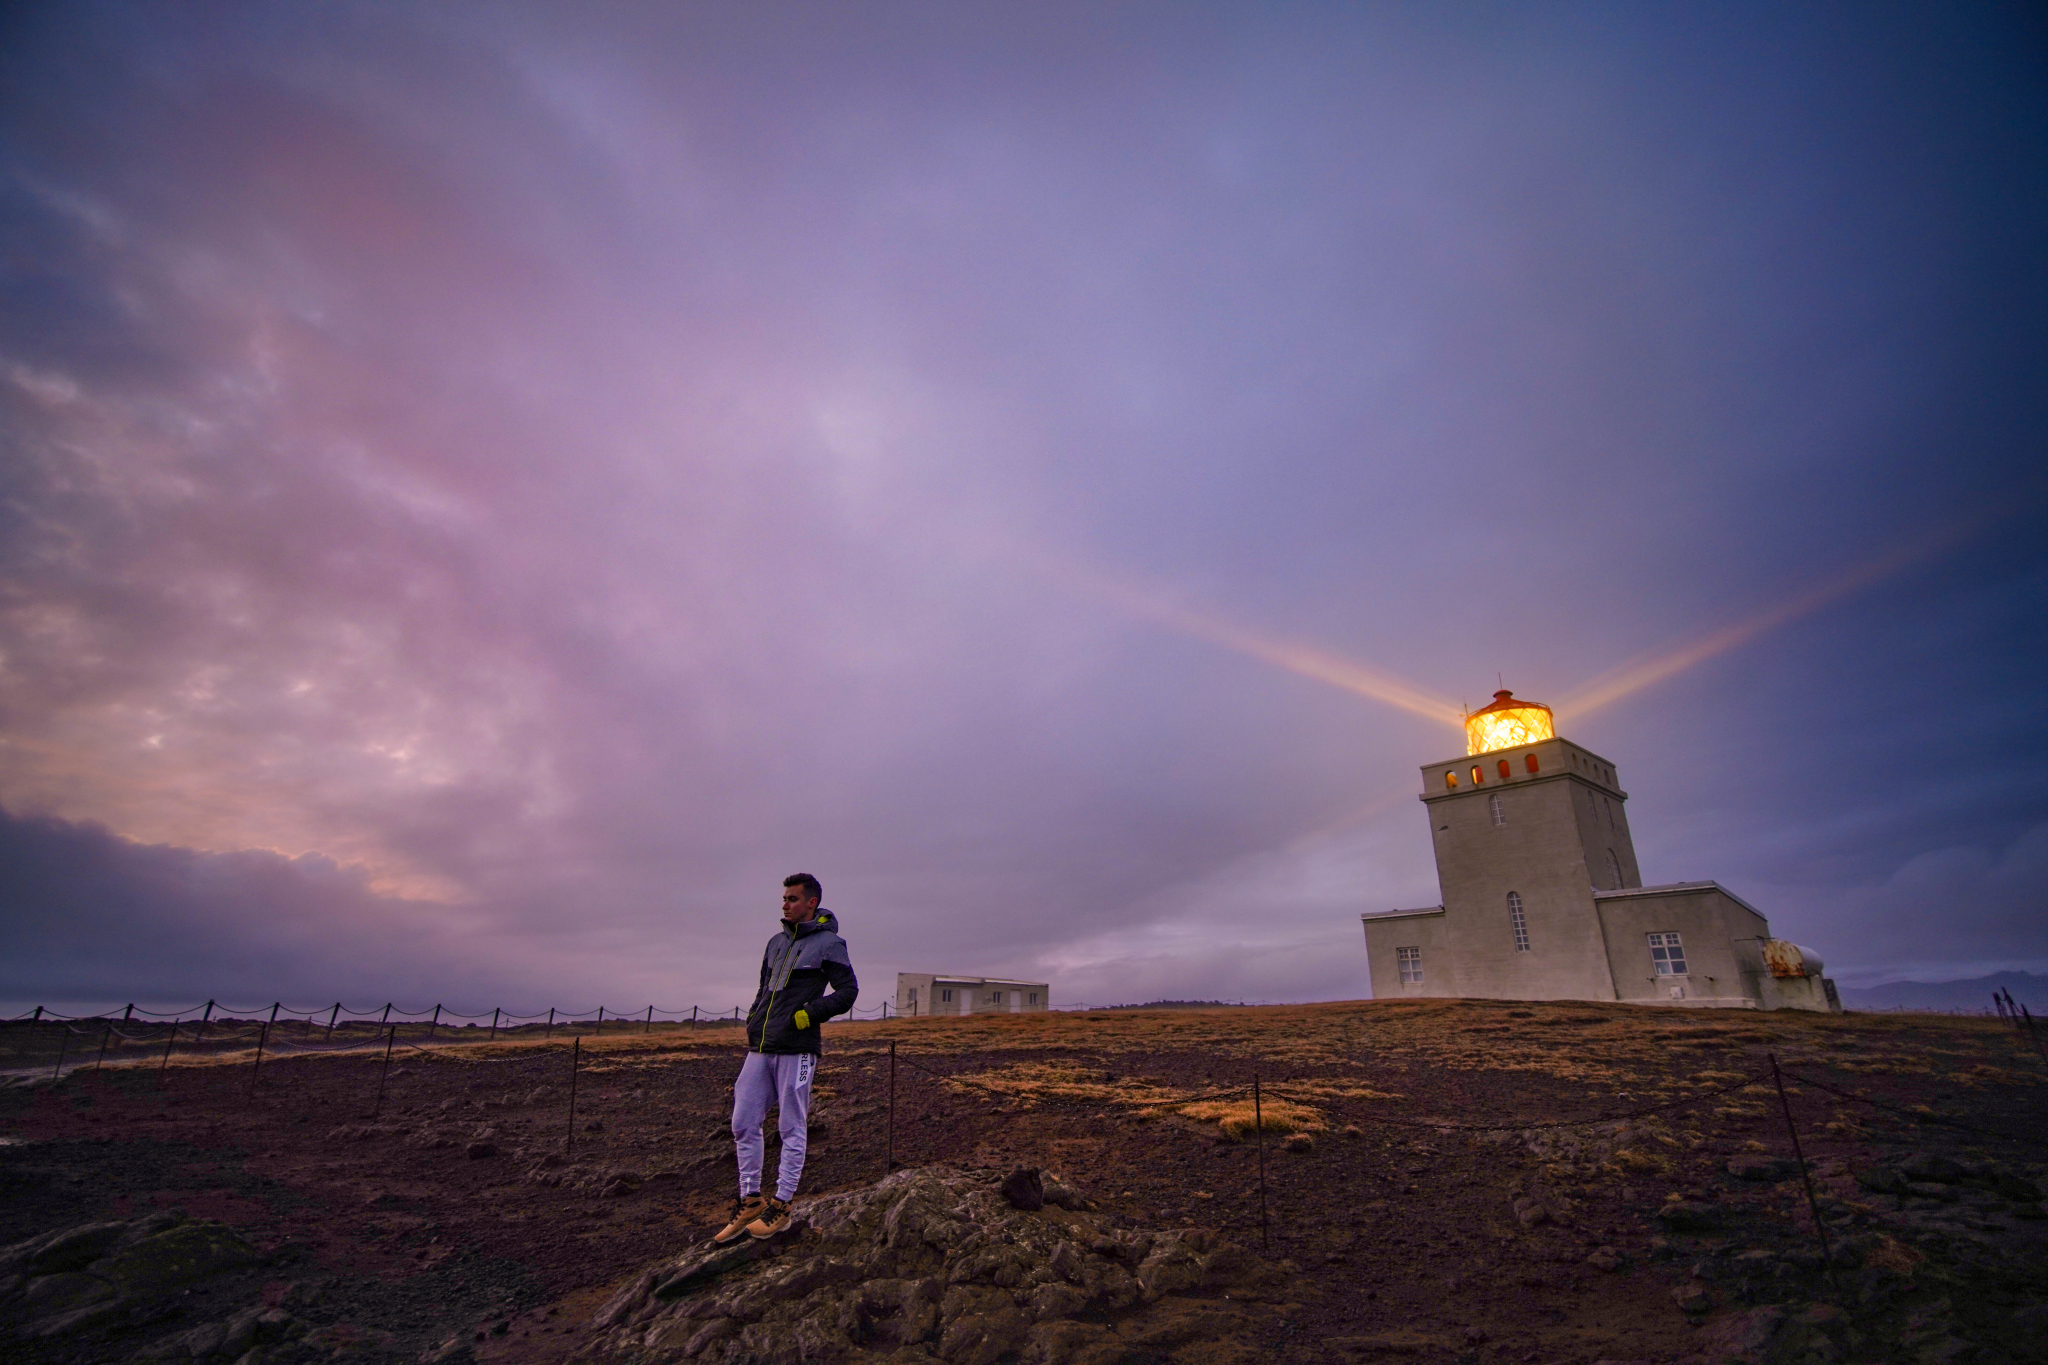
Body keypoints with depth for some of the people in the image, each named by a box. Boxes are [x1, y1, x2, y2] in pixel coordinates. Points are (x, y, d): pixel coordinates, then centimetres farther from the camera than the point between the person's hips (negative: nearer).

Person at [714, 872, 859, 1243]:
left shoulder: (829, 943, -4)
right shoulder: (777, 942, 15)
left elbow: (847, 992, -8)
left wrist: (806, 1016, -15)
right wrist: (752, 1021, 9)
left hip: (796, 1049, -7)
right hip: (760, 1049, 7)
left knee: (792, 1129, 3)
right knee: (743, 1124, 8)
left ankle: (780, 1207, 14)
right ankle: (750, 1201, 21)